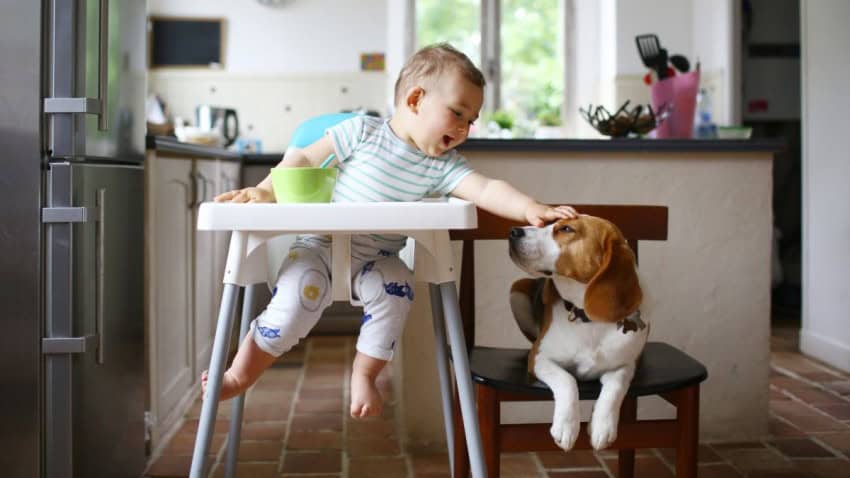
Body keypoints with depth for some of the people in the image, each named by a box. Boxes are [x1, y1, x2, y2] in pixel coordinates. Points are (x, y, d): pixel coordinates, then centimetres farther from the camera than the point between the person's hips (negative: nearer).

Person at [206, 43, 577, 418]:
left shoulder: (443, 165, -2)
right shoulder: (362, 132, -6)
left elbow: (486, 191, -14)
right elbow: (305, 159, -1)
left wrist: (530, 208, -31)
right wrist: (265, 191, -12)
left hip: (376, 259, 3)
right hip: (320, 244, -2)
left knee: (396, 290, -26)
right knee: (299, 297, -24)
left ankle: (364, 375, -4)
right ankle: (238, 377, -4)